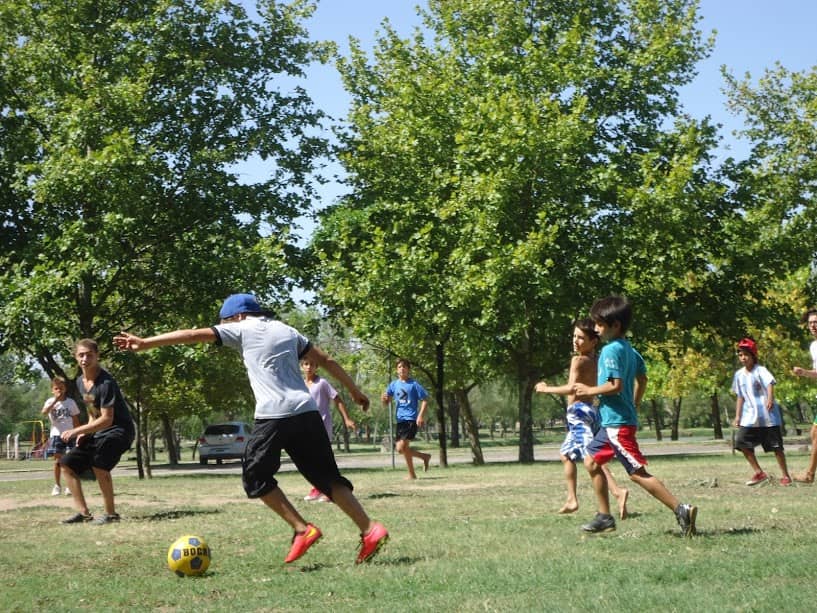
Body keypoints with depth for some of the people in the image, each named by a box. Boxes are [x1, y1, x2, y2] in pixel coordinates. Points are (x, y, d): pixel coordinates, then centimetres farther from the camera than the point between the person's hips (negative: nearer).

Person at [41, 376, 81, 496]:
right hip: (56, 434, 0)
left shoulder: (71, 402, 4)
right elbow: (44, 412, -24)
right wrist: (55, 400, -28)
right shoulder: (50, 402, -1)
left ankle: (69, 486, 2)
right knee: (57, 460, 2)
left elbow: (76, 421, 11)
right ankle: (57, 485, 12)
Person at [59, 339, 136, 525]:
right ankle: (83, 512, 10)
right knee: (67, 463, 6)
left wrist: (77, 431, -26)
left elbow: (107, 419, -25)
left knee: (98, 462, -31)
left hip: (119, 430, -9)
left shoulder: (106, 383, -22)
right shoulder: (80, 382, 5)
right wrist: (85, 433, 2)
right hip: (97, 431, 9)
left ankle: (111, 513, -17)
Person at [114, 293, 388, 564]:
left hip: (274, 416, -6)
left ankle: (302, 529, 0)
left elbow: (194, 335, 4)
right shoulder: (286, 330, 22)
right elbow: (325, 359, 22)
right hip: (307, 411, 6)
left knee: (256, 476, 8)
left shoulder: (242, 329, 7)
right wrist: (354, 389, 30)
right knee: (328, 477, 9)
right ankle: (370, 530, -1)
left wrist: (145, 343, 5)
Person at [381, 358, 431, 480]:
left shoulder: (414, 384, -4)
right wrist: (384, 399, -10)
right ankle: (424, 456, 26)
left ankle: (412, 474, -3)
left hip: (411, 419, -6)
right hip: (400, 419, 6)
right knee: (400, 448, 5)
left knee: (402, 448, -16)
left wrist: (421, 416, -13)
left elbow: (425, 400, -2)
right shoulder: (393, 385, 10)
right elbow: (386, 404, 13)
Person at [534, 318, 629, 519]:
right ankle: (571, 499, 19)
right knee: (566, 455, 18)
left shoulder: (579, 360, -10)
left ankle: (618, 491, -36)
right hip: (590, 410, 9)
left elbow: (571, 388, -19)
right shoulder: (596, 361, 14)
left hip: (578, 411, -9)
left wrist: (546, 389, -9)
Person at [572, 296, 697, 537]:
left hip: (618, 423, -10)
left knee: (638, 473, -11)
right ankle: (604, 517, 20)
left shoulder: (611, 350, -16)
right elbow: (642, 378, 22)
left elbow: (615, 385, -24)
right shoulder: (629, 349, 13)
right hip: (612, 421, 10)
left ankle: (681, 510, -15)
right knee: (592, 461, 17)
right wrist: (634, 405, 29)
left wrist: (589, 390, -11)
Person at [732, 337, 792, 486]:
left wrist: (770, 398, -44)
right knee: (743, 443, -5)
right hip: (750, 417, 6)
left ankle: (785, 475, 10)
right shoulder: (739, 375, 10)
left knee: (776, 446, -1)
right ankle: (759, 473, 4)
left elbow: (770, 384, -25)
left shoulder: (760, 370, -8)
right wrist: (737, 416, 13)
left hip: (768, 416, -6)